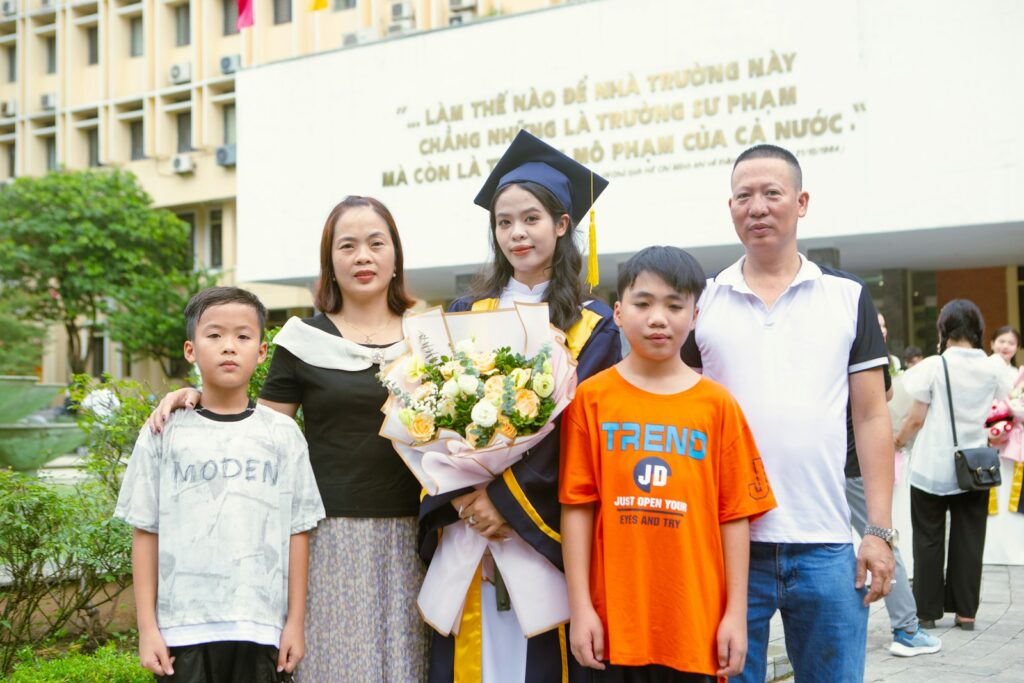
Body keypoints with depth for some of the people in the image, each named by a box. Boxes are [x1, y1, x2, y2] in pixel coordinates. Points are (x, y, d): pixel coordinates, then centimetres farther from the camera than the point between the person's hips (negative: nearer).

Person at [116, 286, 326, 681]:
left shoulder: (282, 435, 4)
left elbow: (297, 533, 5)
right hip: (182, 626, 0)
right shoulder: (164, 434, 3)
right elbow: (145, 533, 4)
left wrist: (296, 622, 3)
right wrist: (147, 627, 1)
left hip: (260, 626, 0)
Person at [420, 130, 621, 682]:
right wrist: (461, 496, -13)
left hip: (544, 537, -2)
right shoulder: (467, 316, 10)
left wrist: (508, 500, -14)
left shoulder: (593, 326, 3)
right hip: (467, 524, 2)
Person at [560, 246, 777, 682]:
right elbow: (577, 507, -1)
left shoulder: (717, 404, 1)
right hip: (615, 620, 0)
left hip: (697, 622, 1)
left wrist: (737, 613, 0)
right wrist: (580, 607, -3)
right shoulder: (592, 398, 0)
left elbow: (734, 515, 2)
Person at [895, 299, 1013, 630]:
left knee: (929, 540, 7)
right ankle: (965, 610, 12)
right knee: (969, 539, 9)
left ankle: (928, 610, 11)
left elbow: (917, 418, -10)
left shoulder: (934, 367, -12)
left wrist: (899, 439, 8)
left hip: (933, 468, -3)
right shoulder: (992, 369, -1)